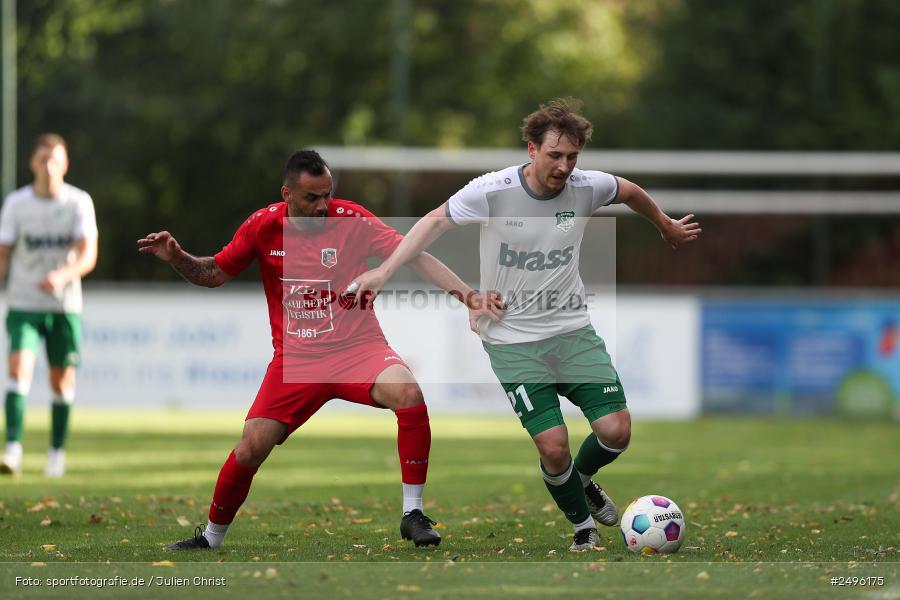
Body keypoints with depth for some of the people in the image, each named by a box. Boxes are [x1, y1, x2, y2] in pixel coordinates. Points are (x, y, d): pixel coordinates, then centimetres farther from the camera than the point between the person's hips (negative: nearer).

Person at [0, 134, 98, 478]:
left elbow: (88, 256, -11)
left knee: (62, 381, 5)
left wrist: (63, 276, -30)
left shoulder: (79, 202, -3)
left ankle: (57, 453, 21)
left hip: (65, 305, 1)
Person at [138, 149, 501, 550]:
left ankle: (412, 514, -20)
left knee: (409, 394, -31)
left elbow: (413, 256, -15)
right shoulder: (263, 226, -3)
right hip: (295, 359, 2)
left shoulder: (350, 219, -10)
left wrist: (465, 293, -28)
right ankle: (211, 537, 18)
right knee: (250, 450, -8)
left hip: (357, 349, -2)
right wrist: (176, 258, -9)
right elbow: (215, 274, 10)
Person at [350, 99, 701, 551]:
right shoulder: (491, 191, -16)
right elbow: (436, 221, -3)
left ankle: (583, 479, 27)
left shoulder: (587, 187, -7)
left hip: (573, 329, 3)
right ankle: (583, 527, 14)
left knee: (616, 431, -9)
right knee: (553, 447, -14)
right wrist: (384, 272, -11)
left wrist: (667, 227, 32)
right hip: (512, 339, -3)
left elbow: (630, 193, 16)